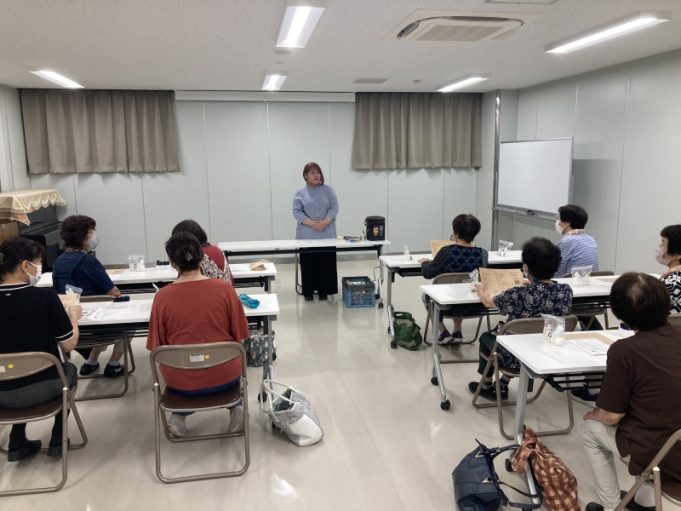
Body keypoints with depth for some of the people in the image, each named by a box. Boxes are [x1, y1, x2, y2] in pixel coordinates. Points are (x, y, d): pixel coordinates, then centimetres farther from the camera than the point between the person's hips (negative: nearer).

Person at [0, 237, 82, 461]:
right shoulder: (44, 296, -19)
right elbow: (69, 345, -11)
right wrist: (73, 317, 5)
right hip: (41, 387, -3)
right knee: (69, 369, 31)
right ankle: (57, 439, 31)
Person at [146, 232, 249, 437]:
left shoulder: (162, 296, -12)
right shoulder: (225, 289, -12)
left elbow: (158, 347, -3)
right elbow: (239, 337, -4)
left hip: (181, 381, 0)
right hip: (224, 375, 0)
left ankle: (179, 415, 13)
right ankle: (235, 407, 14)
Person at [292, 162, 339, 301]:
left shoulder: (328, 190, 7)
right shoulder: (300, 193, 5)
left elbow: (334, 207, 0)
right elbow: (297, 211, -3)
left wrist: (325, 222, -15)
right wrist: (311, 223, -17)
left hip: (326, 234, 1)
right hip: (307, 235, -1)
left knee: (326, 263, 1)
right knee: (308, 264, 2)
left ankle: (323, 290, 11)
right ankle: (308, 291, 12)